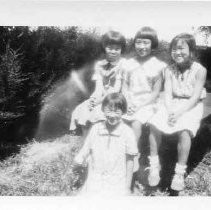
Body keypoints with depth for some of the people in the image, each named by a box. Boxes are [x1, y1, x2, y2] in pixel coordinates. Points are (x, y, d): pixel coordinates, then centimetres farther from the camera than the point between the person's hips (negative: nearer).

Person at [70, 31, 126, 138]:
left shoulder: (123, 64, -3)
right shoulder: (99, 65, 11)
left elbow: (116, 89, -10)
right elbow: (98, 87, 1)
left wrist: (100, 100, -21)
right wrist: (94, 98, -21)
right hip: (101, 99, 5)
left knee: (96, 114, -29)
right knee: (81, 112, -18)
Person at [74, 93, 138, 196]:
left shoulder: (127, 133, -10)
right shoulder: (95, 129, -3)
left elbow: (130, 161, -3)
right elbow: (87, 148, 6)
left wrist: (127, 188, 2)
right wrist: (80, 157, -17)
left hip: (117, 184, -2)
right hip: (94, 182, 2)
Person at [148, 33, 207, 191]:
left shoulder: (199, 70, -10)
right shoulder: (169, 70, 1)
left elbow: (195, 98, -14)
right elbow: (168, 94, -4)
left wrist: (179, 112, -25)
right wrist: (170, 111, -23)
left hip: (191, 107, -3)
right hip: (172, 105, 4)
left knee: (184, 131, -32)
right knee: (154, 124, -22)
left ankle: (180, 173, -17)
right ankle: (154, 166, -7)